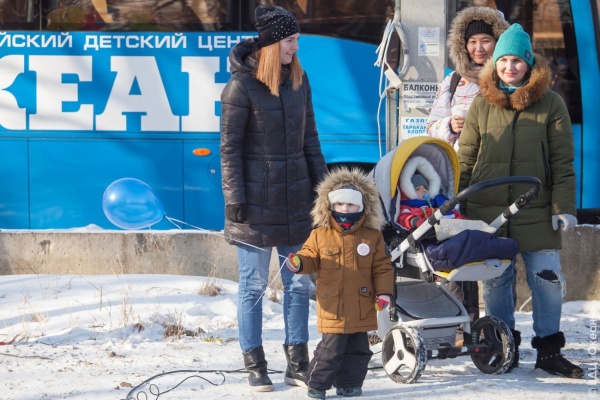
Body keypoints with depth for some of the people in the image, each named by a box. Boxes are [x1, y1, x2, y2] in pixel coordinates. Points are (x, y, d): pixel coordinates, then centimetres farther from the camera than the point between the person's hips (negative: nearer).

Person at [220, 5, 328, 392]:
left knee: (299, 283, 9)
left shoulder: (299, 79, 6)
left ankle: (297, 363, 17)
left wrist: (321, 185, 11)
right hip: (257, 200, -5)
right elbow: (229, 147, -8)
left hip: (296, 198, 5)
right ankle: (255, 366, 10)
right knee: (254, 285, 3)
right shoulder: (242, 85, -10)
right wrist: (235, 197, -12)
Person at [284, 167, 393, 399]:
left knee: (358, 348, 10)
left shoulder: (372, 237, 3)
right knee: (331, 347, -5)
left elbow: (382, 267, 5)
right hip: (333, 308, -2)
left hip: (362, 308, 2)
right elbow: (310, 259, 6)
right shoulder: (320, 236, 2)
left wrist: (383, 291, -3)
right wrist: (298, 263, -17)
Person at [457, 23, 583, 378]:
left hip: (535, 212, -1)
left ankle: (549, 350, 9)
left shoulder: (550, 104, 1)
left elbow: (563, 162, 1)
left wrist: (564, 207, -5)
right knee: (495, 281, 6)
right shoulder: (482, 105, 7)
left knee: (548, 279, -3)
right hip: (487, 211, 2)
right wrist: (458, 203, 6)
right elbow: (466, 158, 10)